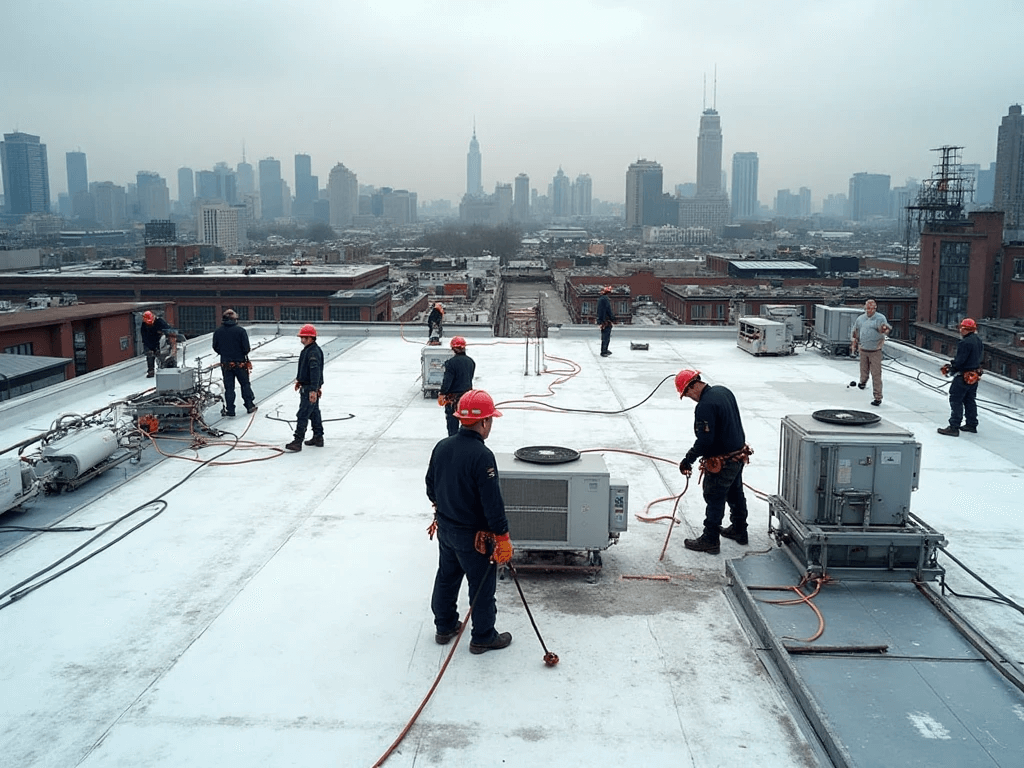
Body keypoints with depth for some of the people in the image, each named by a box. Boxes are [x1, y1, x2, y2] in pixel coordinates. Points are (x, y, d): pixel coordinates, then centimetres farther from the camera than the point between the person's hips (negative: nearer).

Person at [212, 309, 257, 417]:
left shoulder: (218, 332, -2)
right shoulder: (240, 331, -11)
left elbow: (215, 348, 4)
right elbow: (246, 348, -12)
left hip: (225, 364, 2)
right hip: (240, 363, -2)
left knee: (229, 387, 8)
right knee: (245, 385, 13)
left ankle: (229, 410, 7)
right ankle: (250, 406, 17)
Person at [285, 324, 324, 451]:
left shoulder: (314, 352, -21)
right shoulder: (308, 350, 13)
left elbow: (315, 372, -28)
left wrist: (313, 390, -32)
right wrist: (299, 380, 34)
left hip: (310, 388, -11)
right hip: (307, 387, 11)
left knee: (303, 415, -10)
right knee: (314, 412, 17)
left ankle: (297, 442, -9)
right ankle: (318, 438, 26)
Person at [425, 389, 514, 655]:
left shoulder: (442, 447, -4)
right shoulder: (482, 456, -27)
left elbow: (431, 487, 9)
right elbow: (493, 503, -25)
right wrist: (503, 537, -16)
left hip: (445, 529, 7)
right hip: (474, 536, -7)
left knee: (446, 578, 23)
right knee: (482, 587, 10)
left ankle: (445, 627, 39)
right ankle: (483, 638, 24)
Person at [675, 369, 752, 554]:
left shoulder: (705, 406, -27)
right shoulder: (723, 391, 3)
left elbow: (705, 441, -27)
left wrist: (688, 459, -15)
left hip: (722, 463, -10)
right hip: (739, 455, 10)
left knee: (714, 500, 3)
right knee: (735, 494, 23)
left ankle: (710, 541, 13)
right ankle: (739, 530, 39)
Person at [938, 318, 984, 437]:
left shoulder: (966, 343, -23)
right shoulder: (978, 340, 7)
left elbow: (959, 361, -24)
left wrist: (950, 369, -5)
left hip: (964, 376, -10)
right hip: (975, 374, 10)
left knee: (956, 400, -4)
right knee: (970, 400, 20)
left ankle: (954, 427, -4)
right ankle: (972, 424, 29)